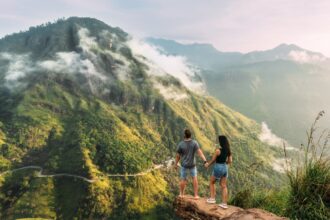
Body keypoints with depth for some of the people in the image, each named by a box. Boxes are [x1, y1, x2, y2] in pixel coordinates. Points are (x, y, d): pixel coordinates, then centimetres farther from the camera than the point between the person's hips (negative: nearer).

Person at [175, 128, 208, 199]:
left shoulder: (180, 144, -18)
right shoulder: (194, 143, -15)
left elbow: (178, 156, -8)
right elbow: (200, 152, -26)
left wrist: (176, 164, 7)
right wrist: (205, 161, -31)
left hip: (184, 165, -1)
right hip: (192, 164, 1)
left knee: (183, 179, 16)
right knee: (194, 178, 14)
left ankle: (182, 194, 30)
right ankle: (196, 195, 12)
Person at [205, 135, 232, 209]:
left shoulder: (218, 150, -20)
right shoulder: (229, 150, -1)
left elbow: (213, 160, -9)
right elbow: (230, 161, 5)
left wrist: (208, 165, 9)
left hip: (218, 168, -6)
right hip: (225, 168, 6)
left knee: (211, 182, 17)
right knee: (224, 186, 11)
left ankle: (212, 198, 18)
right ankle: (224, 203, 11)